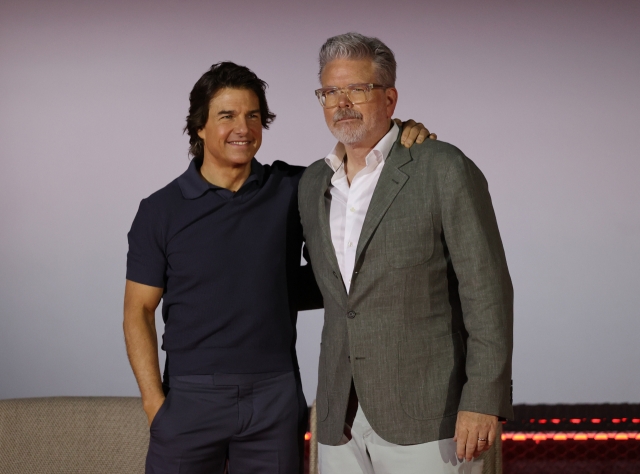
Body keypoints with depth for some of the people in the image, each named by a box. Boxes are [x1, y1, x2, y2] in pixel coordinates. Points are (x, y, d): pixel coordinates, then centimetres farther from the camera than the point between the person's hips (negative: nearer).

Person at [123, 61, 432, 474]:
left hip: (275, 396, 1)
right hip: (190, 395, -1)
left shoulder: (291, 189, 5)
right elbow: (139, 311, 2)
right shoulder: (160, 211, 1)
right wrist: (154, 401, -7)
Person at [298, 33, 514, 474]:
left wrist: (484, 402, -16)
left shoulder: (444, 169, -6)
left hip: (428, 422, -6)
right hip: (342, 423, 6)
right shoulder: (313, 185, 13)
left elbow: (487, 291, -9)